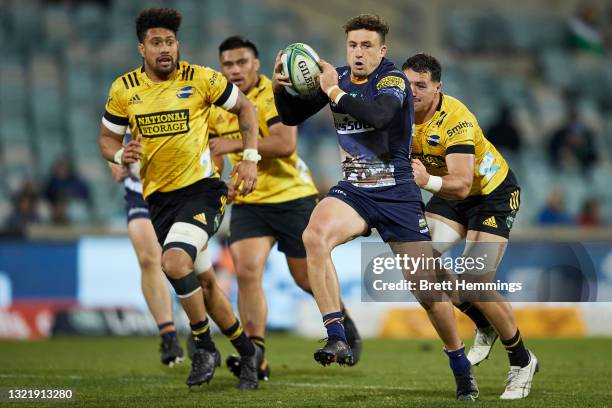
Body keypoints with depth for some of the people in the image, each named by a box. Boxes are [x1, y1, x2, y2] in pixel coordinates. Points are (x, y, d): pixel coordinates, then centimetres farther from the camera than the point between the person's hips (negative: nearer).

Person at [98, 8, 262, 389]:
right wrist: (121, 154, -11)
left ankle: (205, 347, -8)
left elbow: (245, 107, 6)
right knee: (203, 282, 12)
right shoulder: (124, 89, 1)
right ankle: (247, 351, 29)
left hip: (202, 188, -5)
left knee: (175, 262, -26)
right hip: (158, 196, 5)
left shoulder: (201, 79, -8)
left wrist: (250, 158, -2)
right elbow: (107, 138, 12)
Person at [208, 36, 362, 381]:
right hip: (248, 203, 5)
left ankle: (343, 320, 37)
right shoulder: (218, 106, 6)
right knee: (247, 271, -16)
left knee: (307, 278, 5)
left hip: (292, 198, -5)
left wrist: (237, 144, -27)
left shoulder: (273, 95, -14)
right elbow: (208, 146, 25)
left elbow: (285, 144, -29)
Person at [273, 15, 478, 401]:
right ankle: (338, 339, -30)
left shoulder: (393, 79, -12)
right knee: (314, 235, -30)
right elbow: (292, 116, 10)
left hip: (398, 195, -4)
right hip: (353, 191, 4)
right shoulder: (339, 76, 5)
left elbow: (377, 115, -33)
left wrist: (334, 91, -26)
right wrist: (279, 88, -9)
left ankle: (461, 366, 22)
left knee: (428, 290, -2)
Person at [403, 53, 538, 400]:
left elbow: (462, 184, -41)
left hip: (493, 193, -7)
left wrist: (429, 181, -59)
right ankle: (485, 328, 13)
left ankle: (522, 361, 5)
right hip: (450, 195, 7)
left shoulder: (455, 119, -32)